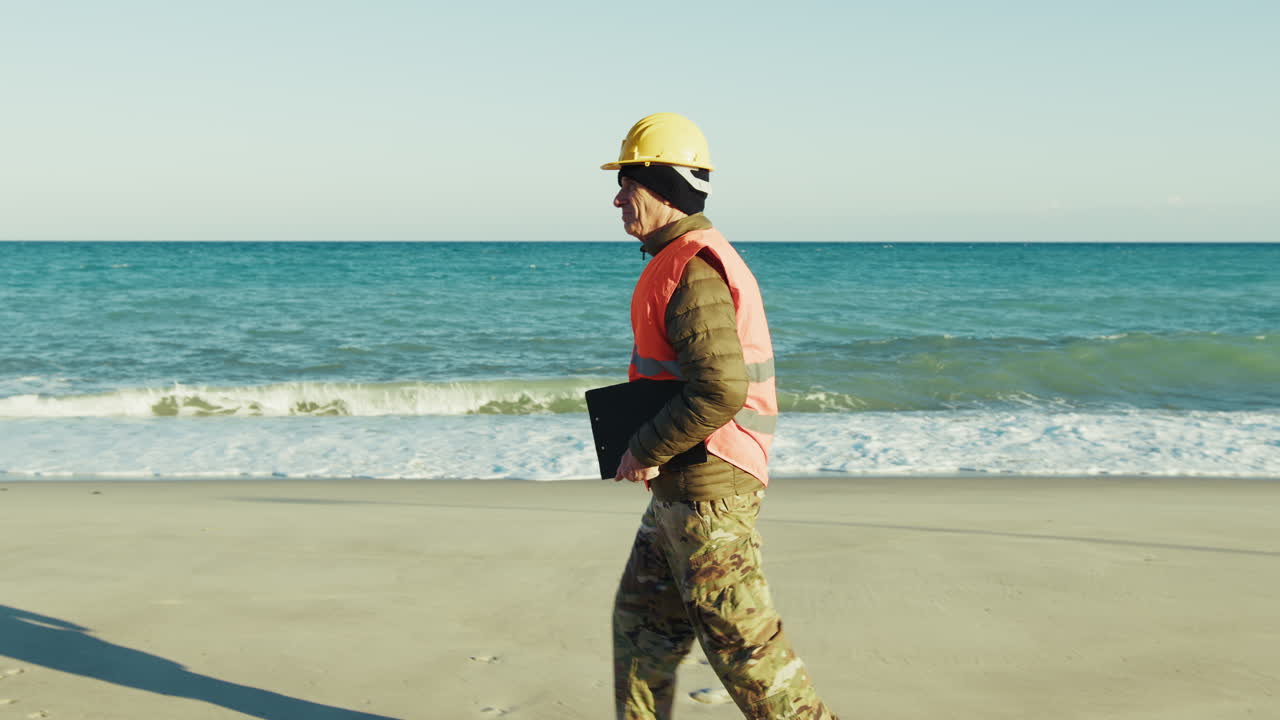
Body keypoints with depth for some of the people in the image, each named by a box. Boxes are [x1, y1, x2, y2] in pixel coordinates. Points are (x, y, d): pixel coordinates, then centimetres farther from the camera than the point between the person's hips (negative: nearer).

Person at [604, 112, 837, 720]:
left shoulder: (692, 270, -19)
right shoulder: (683, 258, 14)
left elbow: (720, 389, -29)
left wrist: (645, 452, -17)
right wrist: (649, 448, 15)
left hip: (707, 488, -11)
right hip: (680, 487, 11)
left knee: (740, 636, -2)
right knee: (641, 619, 17)